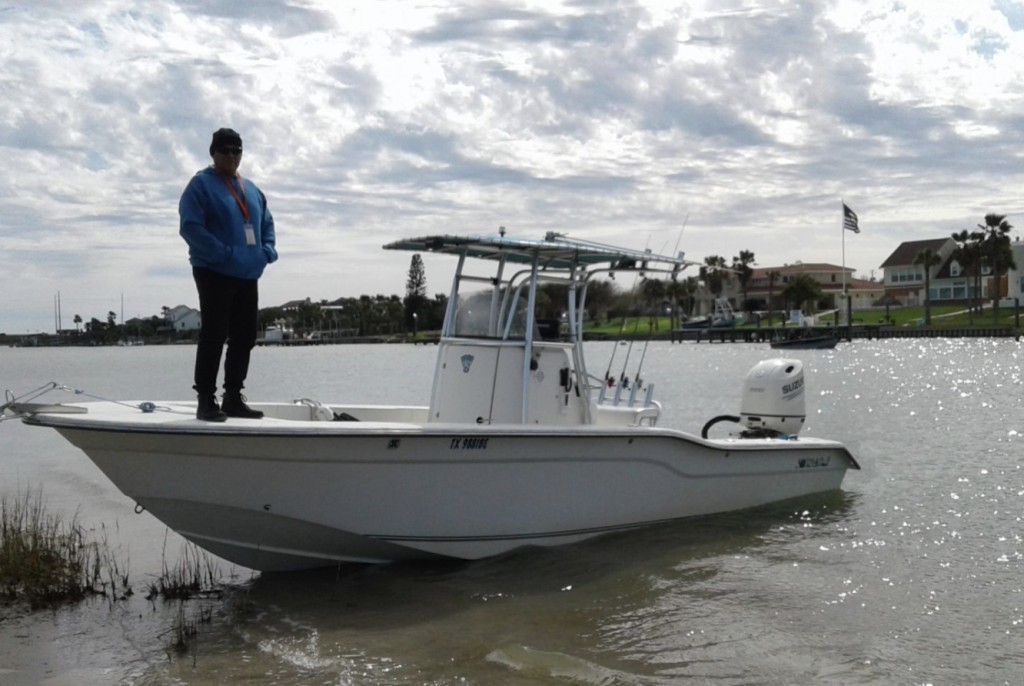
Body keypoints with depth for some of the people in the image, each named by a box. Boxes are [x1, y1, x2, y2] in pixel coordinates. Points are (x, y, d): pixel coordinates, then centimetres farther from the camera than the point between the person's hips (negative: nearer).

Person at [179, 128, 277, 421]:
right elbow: (190, 227, -14)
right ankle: (206, 400, -4)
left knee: (245, 337, 9)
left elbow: (267, 223, 24)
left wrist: (268, 249, 3)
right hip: (215, 273, -7)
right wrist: (224, 254, -21)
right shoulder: (201, 185, -3)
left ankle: (233, 398, 18)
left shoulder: (251, 189, 18)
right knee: (214, 336, -8)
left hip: (248, 276, 7)